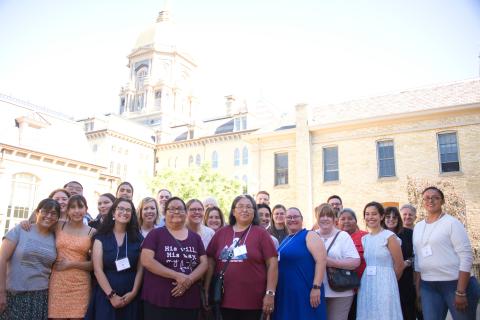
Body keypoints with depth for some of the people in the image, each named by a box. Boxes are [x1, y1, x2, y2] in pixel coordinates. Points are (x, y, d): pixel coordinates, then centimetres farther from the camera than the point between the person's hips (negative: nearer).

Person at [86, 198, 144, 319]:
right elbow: (98, 270, -5)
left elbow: (140, 269, 2)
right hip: (105, 296, -1)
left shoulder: (137, 238, 4)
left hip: (130, 297, 1)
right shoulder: (101, 237, 0)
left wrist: (134, 292, -8)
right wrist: (111, 295, -11)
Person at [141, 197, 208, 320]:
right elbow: (146, 261, -12)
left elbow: (204, 263, 5)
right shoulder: (156, 234, -2)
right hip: (158, 301, -4)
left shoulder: (195, 237, 10)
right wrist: (177, 276, -17)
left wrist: (189, 280, -13)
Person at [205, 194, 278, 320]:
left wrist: (270, 293, -9)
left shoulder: (261, 233, 0)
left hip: (253, 302, -2)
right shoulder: (221, 233, 7)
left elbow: (272, 264, -3)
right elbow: (210, 262, 10)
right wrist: (206, 291, 7)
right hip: (224, 300, 2)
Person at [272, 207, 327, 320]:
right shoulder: (286, 240, 15)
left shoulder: (309, 236, -7)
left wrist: (316, 287, -21)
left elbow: (322, 260, -16)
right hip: (285, 293, 7)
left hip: (306, 292, -7)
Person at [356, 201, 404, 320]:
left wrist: (389, 281, 6)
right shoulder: (364, 239, 10)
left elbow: (399, 265, -4)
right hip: (366, 286, 5)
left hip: (384, 285, -5)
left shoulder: (389, 236, -6)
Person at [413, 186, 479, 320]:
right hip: (428, 286, 4)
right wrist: (417, 288, 13)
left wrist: (461, 292, -15)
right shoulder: (418, 227, 10)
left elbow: (466, 257, -10)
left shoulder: (452, 223, -5)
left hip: (455, 284, -4)